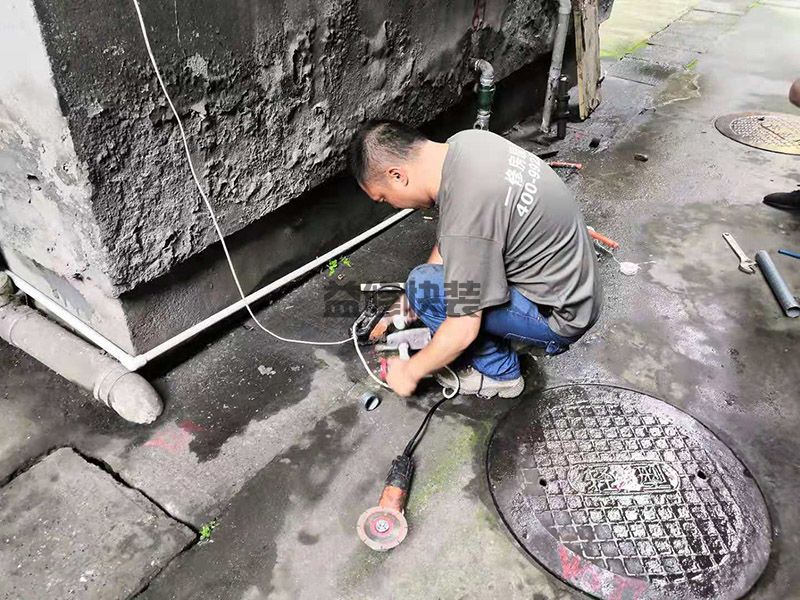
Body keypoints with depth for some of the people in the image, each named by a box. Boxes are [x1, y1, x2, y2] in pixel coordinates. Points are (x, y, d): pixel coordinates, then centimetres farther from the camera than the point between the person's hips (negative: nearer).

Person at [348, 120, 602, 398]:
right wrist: (406, 307, 10)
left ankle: (499, 373, 4)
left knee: (424, 287, -15)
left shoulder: (466, 216, -32)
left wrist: (410, 372, -6)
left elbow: (463, 332, -24)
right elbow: (447, 244, 7)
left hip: (560, 316, -8)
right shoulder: (464, 142, -6)